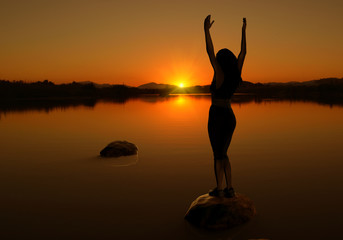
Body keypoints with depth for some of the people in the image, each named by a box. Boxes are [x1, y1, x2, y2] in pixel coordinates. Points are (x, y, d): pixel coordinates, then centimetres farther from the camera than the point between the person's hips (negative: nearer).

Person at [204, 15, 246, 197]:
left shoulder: (220, 74, -12)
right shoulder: (236, 74, 3)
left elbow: (210, 52, -16)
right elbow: (243, 53, 11)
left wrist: (206, 30, -14)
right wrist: (243, 31, 16)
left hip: (217, 117, -6)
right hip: (230, 117, 6)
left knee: (218, 155, 4)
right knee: (223, 154, 16)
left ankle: (219, 189, 10)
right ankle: (229, 189, 13)